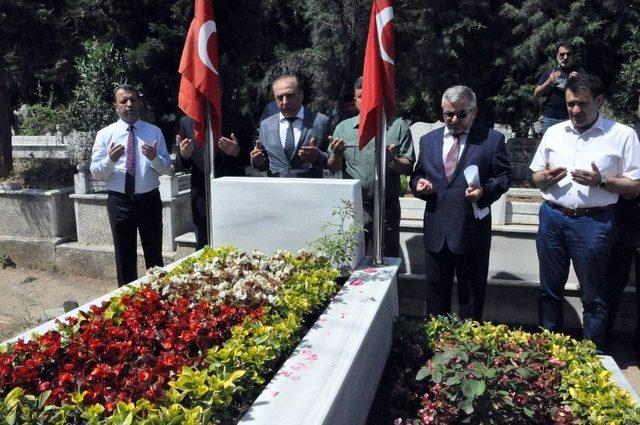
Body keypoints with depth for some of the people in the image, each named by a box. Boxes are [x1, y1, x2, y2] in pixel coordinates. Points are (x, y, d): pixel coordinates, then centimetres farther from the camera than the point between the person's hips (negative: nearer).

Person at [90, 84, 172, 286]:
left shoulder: (155, 132, 3)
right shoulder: (105, 134, 1)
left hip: (149, 200, 1)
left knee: (154, 255, 12)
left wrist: (154, 158, -22)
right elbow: (96, 171, -3)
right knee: (125, 257, 11)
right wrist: (110, 160, -23)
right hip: (119, 202, 0)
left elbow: (167, 167, -1)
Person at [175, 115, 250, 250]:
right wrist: (183, 155, -11)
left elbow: (249, 157, 2)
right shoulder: (186, 121, 8)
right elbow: (180, 165, 11)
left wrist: (237, 152, -19)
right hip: (202, 197, 2)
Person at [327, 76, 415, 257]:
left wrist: (392, 161, -22)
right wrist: (336, 155, -15)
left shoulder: (398, 127, 1)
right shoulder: (343, 128, 6)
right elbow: (333, 169, 6)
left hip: (387, 208, -1)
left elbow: (408, 168, -2)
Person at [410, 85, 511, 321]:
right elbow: (417, 175, 16)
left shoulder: (492, 139, -2)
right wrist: (419, 183, -6)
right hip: (435, 230, 4)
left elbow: (504, 176, 0)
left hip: (472, 230, -3)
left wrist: (485, 190, -18)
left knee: (472, 292, 11)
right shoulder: (428, 140, 10)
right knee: (435, 289, 16)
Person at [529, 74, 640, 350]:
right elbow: (535, 178, 15)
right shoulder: (554, 132, 9)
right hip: (552, 218, 4)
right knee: (550, 289, 14)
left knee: (592, 296, 6)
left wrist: (601, 181, -19)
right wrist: (546, 177, -8)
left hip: (593, 222, -3)